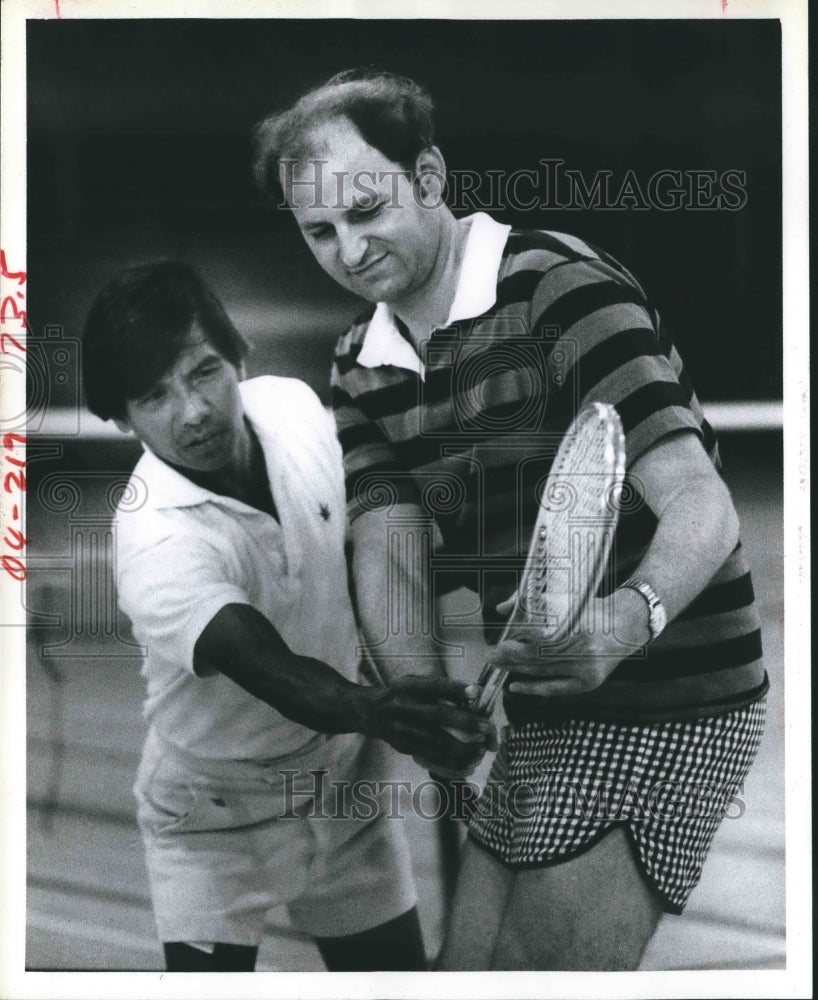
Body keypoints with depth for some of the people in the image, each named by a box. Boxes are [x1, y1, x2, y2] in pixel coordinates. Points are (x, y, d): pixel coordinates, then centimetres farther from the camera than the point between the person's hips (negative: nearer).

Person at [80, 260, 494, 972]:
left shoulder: (293, 405, -13)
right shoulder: (156, 545, -31)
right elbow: (272, 670, -46)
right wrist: (372, 708, -65)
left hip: (346, 785, 5)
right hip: (219, 815, -4)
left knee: (397, 971, 10)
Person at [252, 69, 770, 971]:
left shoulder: (561, 286, -17)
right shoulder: (364, 367, 7)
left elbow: (701, 506, -26)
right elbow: (389, 553, -6)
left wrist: (628, 618, -47)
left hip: (659, 709, -8)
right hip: (533, 719, 8)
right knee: (463, 965, 15)